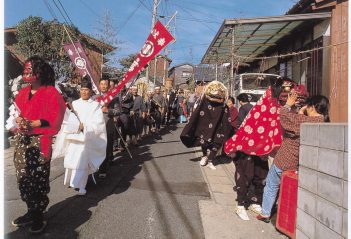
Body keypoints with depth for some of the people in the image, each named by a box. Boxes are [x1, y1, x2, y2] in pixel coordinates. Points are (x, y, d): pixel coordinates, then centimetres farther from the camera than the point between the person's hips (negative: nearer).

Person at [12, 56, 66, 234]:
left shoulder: (51, 93, -6)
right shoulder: (23, 93, 15)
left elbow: (54, 118, -13)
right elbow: (16, 113, 12)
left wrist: (32, 124, -22)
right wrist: (18, 120, -10)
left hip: (39, 142, -7)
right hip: (22, 141, 7)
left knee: (38, 180, -1)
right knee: (23, 178, 11)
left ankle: (39, 216, 16)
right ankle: (31, 212, 28)